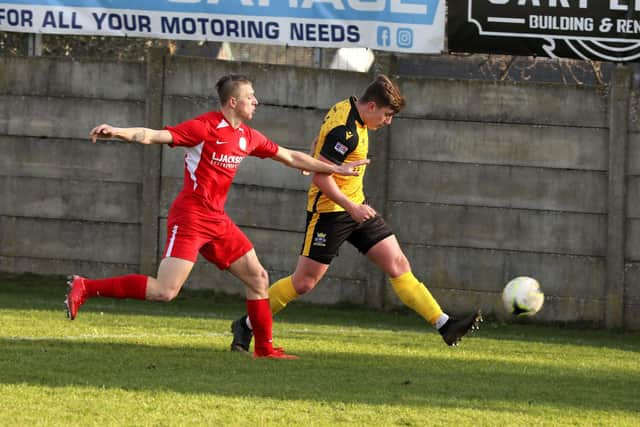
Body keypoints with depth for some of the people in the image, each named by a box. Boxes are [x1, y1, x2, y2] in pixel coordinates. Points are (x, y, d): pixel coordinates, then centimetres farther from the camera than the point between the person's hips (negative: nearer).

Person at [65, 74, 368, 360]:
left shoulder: (248, 137, 13)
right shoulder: (205, 127, -11)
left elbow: (291, 158, 25)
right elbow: (155, 136, -19)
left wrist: (335, 169, 26)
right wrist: (116, 132, -34)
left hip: (217, 221, 8)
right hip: (190, 217, -8)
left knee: (258, 278, 9)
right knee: (164, 291, -19)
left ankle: (264, 348, 19)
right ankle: (84, 288, -12)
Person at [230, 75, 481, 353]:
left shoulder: (345, 109, 6)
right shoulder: (345, 131, -23)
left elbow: (318, 144, 21)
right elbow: (321, 177, -25)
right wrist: (352, 207, -26)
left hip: (355, 206, 10)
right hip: (329, 212, -10)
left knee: (398, 265, 2)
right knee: (304, 282, -3)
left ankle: (445, 325, -1)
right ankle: (246, 326, 13)